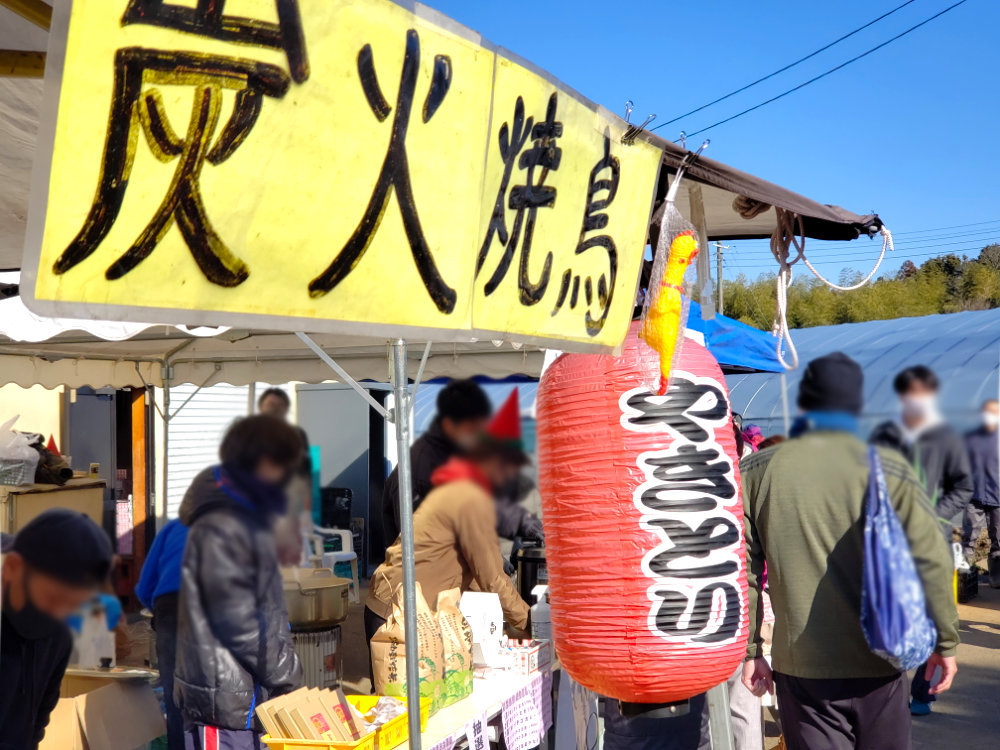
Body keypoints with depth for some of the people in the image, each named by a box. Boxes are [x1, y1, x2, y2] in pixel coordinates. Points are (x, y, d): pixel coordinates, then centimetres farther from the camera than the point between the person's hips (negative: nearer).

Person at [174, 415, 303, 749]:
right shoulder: (221, 528, -19)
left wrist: (285, 668, 12)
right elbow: (237, 623, -20)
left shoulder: (249, 517, 12)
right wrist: (287, 676, -11)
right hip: (224, 697, -9)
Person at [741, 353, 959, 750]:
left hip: (799, 666, 1)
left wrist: (749, 649, 7)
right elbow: (931, 561, -7)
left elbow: (741, 571, -1)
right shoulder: (888, 469, -5)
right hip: (877, 663, 0)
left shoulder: (755, 472, -2)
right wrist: (945, 642, 4)